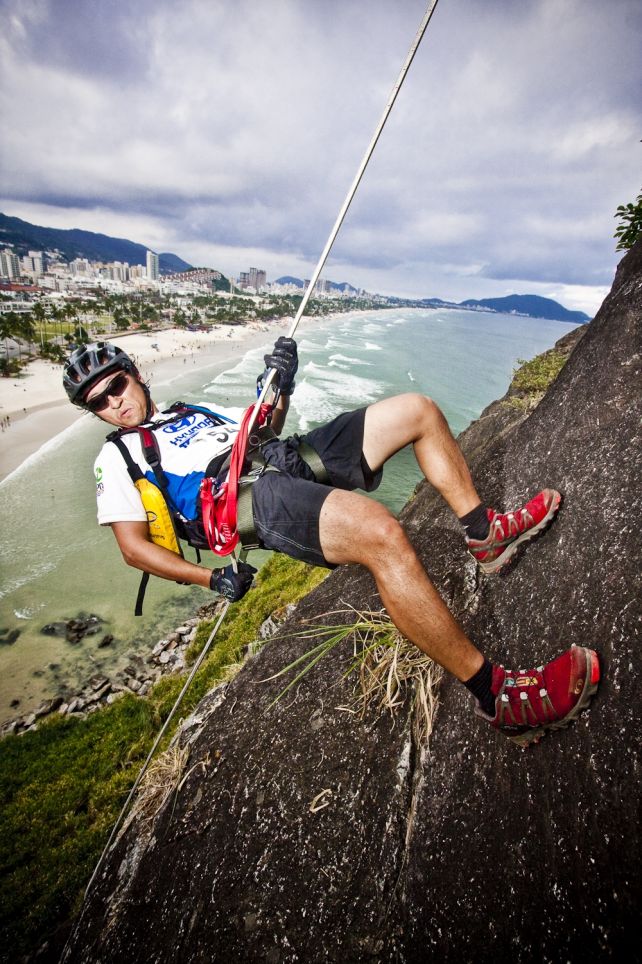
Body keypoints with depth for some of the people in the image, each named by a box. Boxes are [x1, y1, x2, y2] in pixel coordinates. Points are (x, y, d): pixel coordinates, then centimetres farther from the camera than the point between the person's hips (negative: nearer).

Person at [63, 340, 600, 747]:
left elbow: (263, 431, 26)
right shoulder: (118, 457, 14)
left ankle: (485, 533, 5)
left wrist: (279, 388, 5)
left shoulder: (193, 411, 34)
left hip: (292, 459, 9)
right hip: (257, 499, -9)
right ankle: (497, 697, -24)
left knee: (417, 410, 9)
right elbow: (135, 547, 3)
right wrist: (212, 578, -10)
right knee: (380, 532, -37)